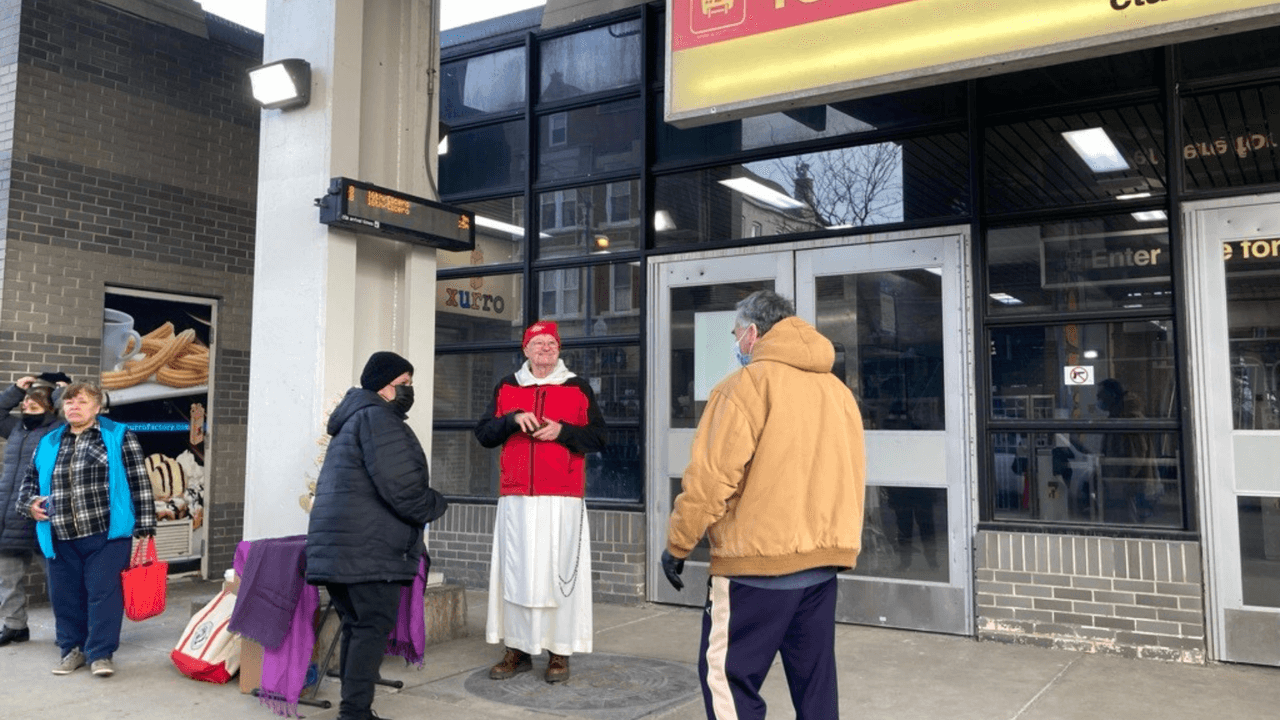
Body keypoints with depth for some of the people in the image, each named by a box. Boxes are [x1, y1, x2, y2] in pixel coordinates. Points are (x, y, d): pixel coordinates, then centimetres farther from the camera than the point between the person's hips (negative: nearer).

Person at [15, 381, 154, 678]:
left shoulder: (118, 437, 2)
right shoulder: (48, 443, 15)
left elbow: (139, 481, -1)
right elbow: (29, 481, 28)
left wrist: (144, 525, -6)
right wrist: (30, 502, 5)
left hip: (106, 534, -5)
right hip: (62, 538, 5)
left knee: (103, 592, -5)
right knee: (65, 595, 10)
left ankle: (100, 653, 5)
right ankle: (73, 650, 25)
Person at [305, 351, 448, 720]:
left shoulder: (351, 420, 24)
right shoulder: (378, 417, -10)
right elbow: (401, 487, -19)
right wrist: (435, 505, -2)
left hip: (337, 545, 10)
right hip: (368, 548, -10)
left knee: (356, 626, 13)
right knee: (374, 627, -6)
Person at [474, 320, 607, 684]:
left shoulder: (578, 388, 8)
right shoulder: (506, 387, 14)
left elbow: (597, 437, 4)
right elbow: (483, 433, 8)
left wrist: (562, 431, -11)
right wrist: (512, 419, -10)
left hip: (562, 498, -2)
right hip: (515, 498, 2)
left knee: (559, 572, -2)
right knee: (515, 572, 3)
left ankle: (559, 653, 6)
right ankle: (518, 649, 13)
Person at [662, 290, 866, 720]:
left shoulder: (748, 383, -9)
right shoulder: (837, 390, 12)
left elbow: (711, 476, -14)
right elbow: (853, 474, 14)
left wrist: (677, 544, -4)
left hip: (759, 558, -7)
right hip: (823, 557, 7)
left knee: (726, 674, 1)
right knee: (815, 680, 14)